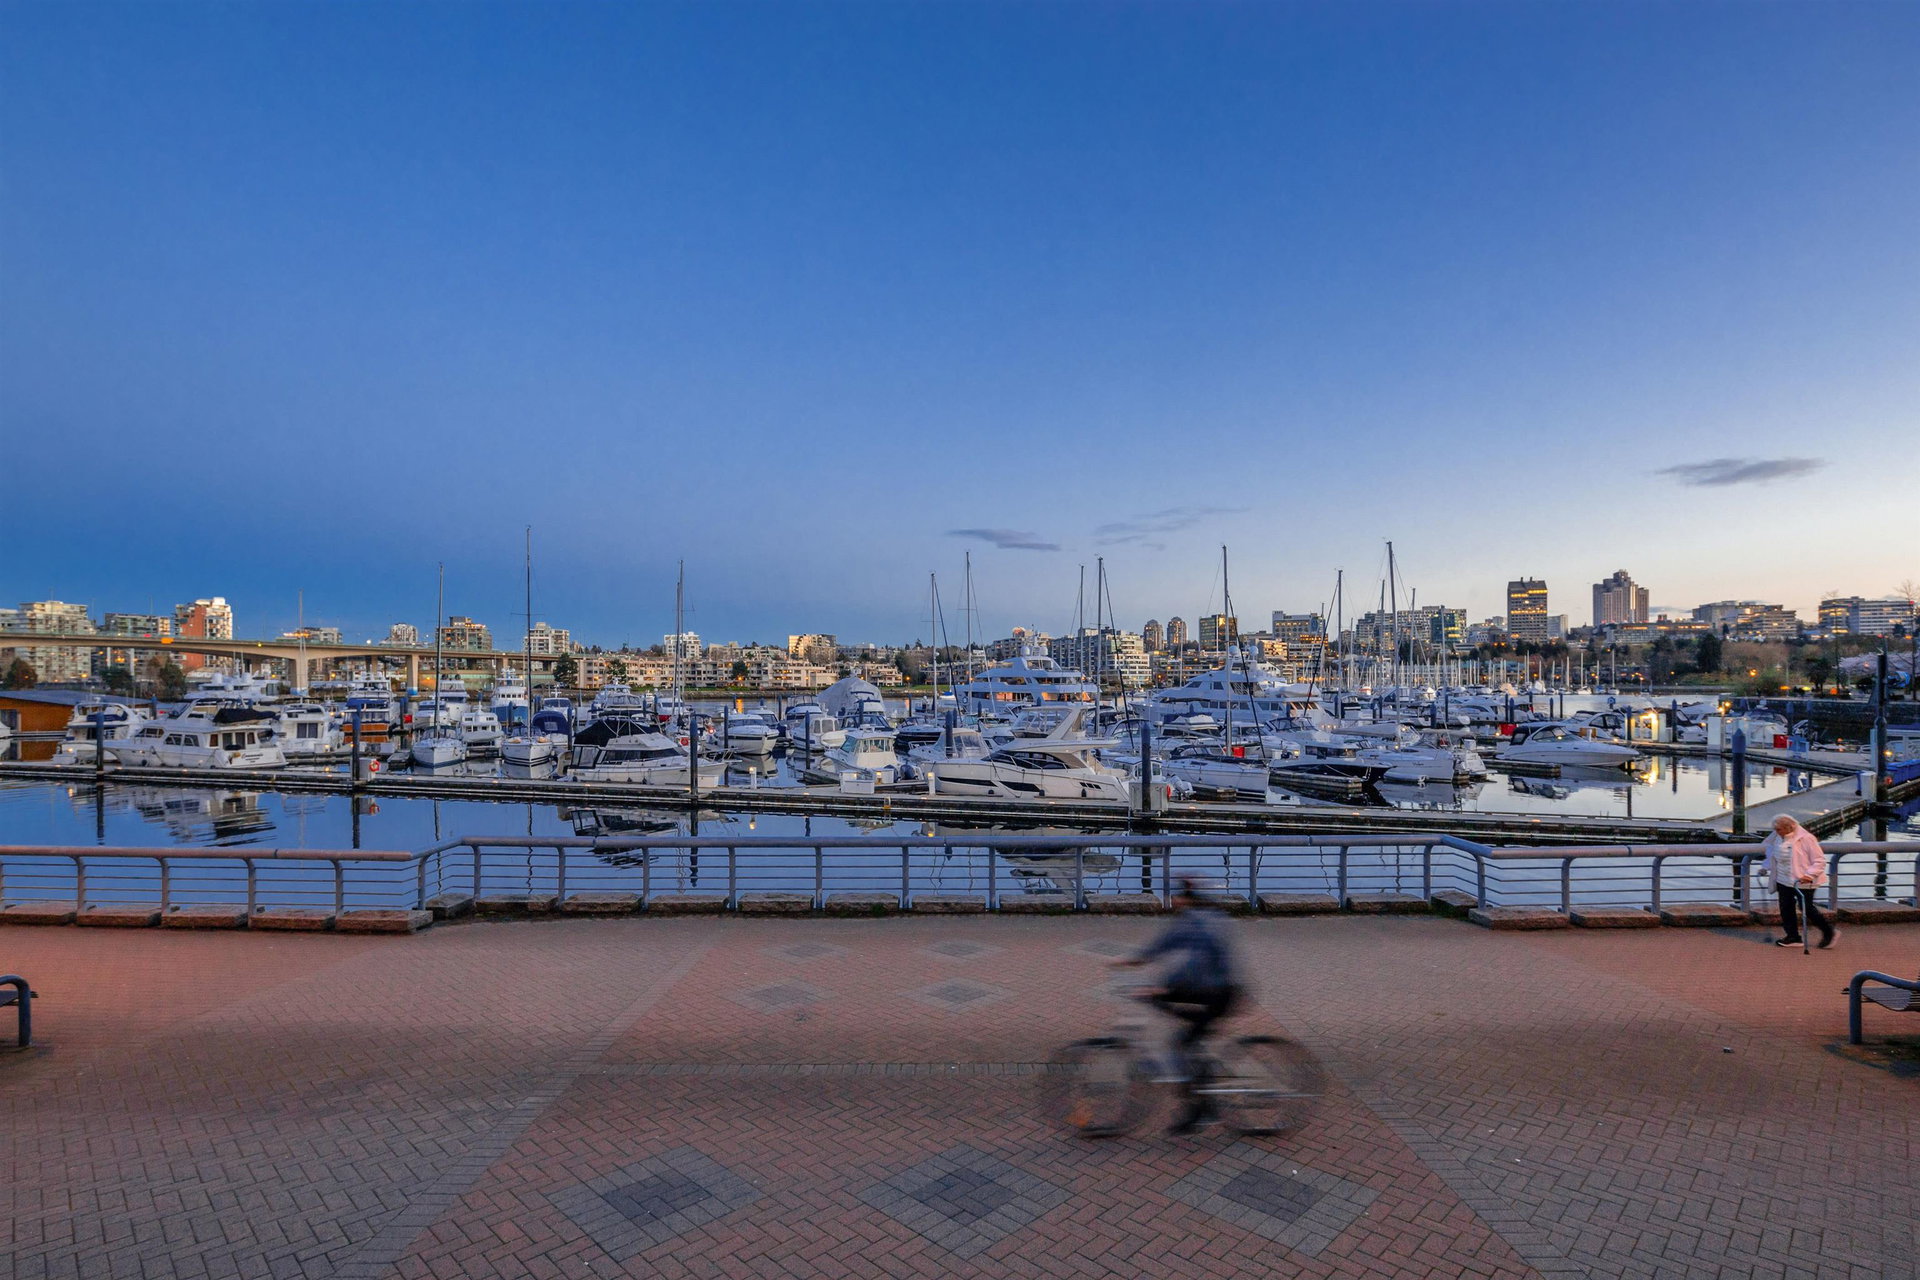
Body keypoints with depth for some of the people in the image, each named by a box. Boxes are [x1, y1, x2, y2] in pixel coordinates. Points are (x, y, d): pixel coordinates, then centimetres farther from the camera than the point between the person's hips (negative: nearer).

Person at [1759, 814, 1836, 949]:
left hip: (1803, 881, -7)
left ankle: (1829, 932, 22)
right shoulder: (1777, 838, 6)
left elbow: (1819, 860, -14)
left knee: (1807, 908, -1)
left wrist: (1810, 874, -25)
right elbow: (1772, 855, 24)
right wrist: (1765, 867, 15)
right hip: (1783, 881, 7)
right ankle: (1793, 937, 14)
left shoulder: (1805, 838, -15)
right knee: (1786, 908, 6)